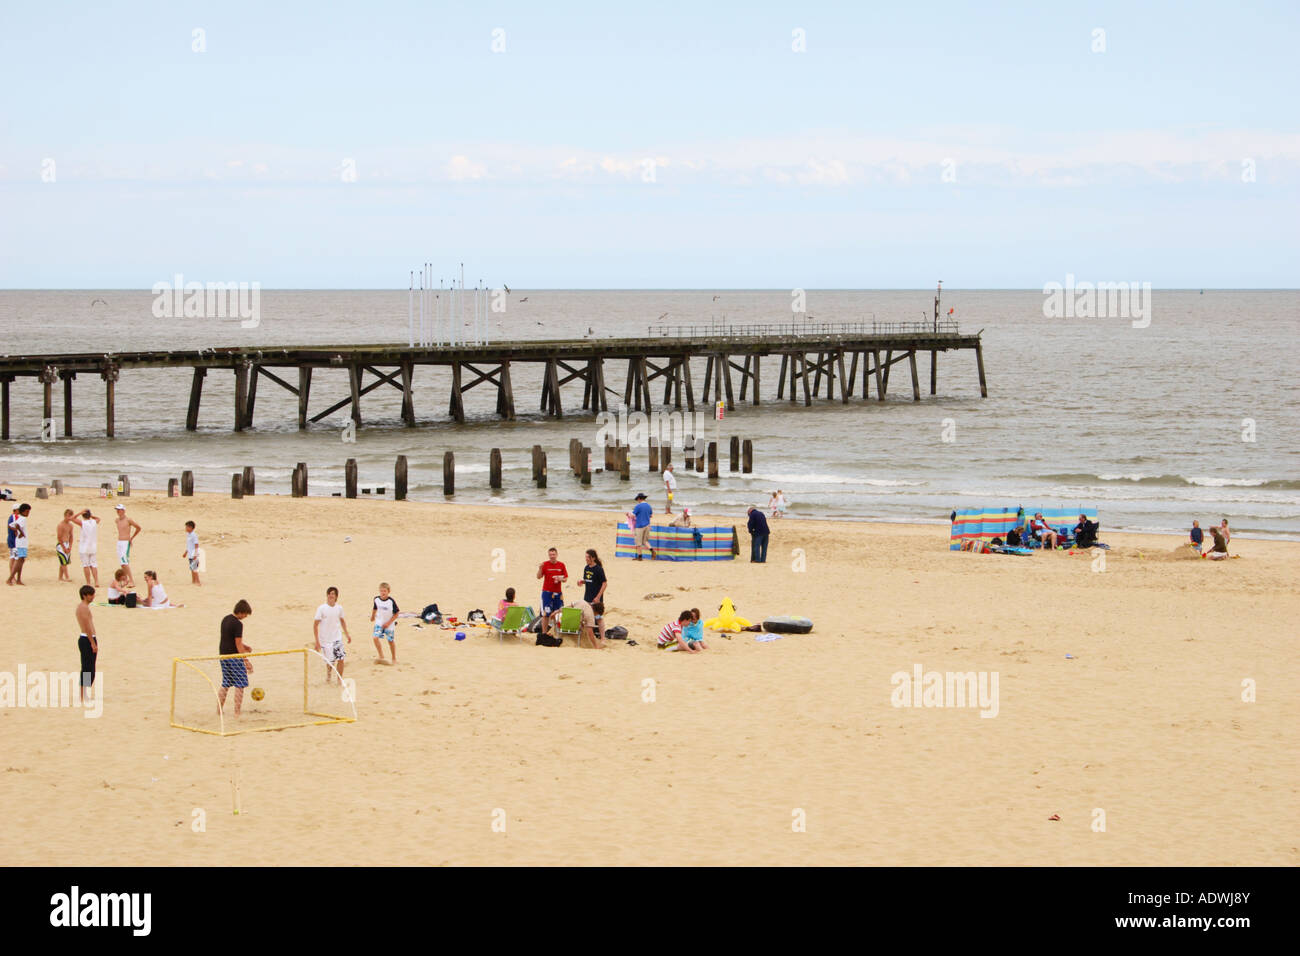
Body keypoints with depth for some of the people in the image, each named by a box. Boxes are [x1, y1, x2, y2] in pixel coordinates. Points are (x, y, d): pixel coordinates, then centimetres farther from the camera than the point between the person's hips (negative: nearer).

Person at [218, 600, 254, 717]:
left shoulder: (225, 619, 10)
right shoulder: (238, 624, -17)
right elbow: (238, 645, -18)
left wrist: (244, 646, 16)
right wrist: (246, 661, -15)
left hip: (223, 655, 8)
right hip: (234, 656, -8)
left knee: (226, 683, 18)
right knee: (240, 685, -1)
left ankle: (219, 707, 19)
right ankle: (237, 712, -1)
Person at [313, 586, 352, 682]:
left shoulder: (339, 608, 2)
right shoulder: (321, 608, -11)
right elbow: (315, 625, -9)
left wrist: (347, 634, 22)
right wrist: (317, 642, -12)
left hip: (337, 638, 3)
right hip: (326, 641, -3)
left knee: (340, 659, -5)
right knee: (330, 661, 0)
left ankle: (340, 680, 10)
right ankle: (328, 677, 30)